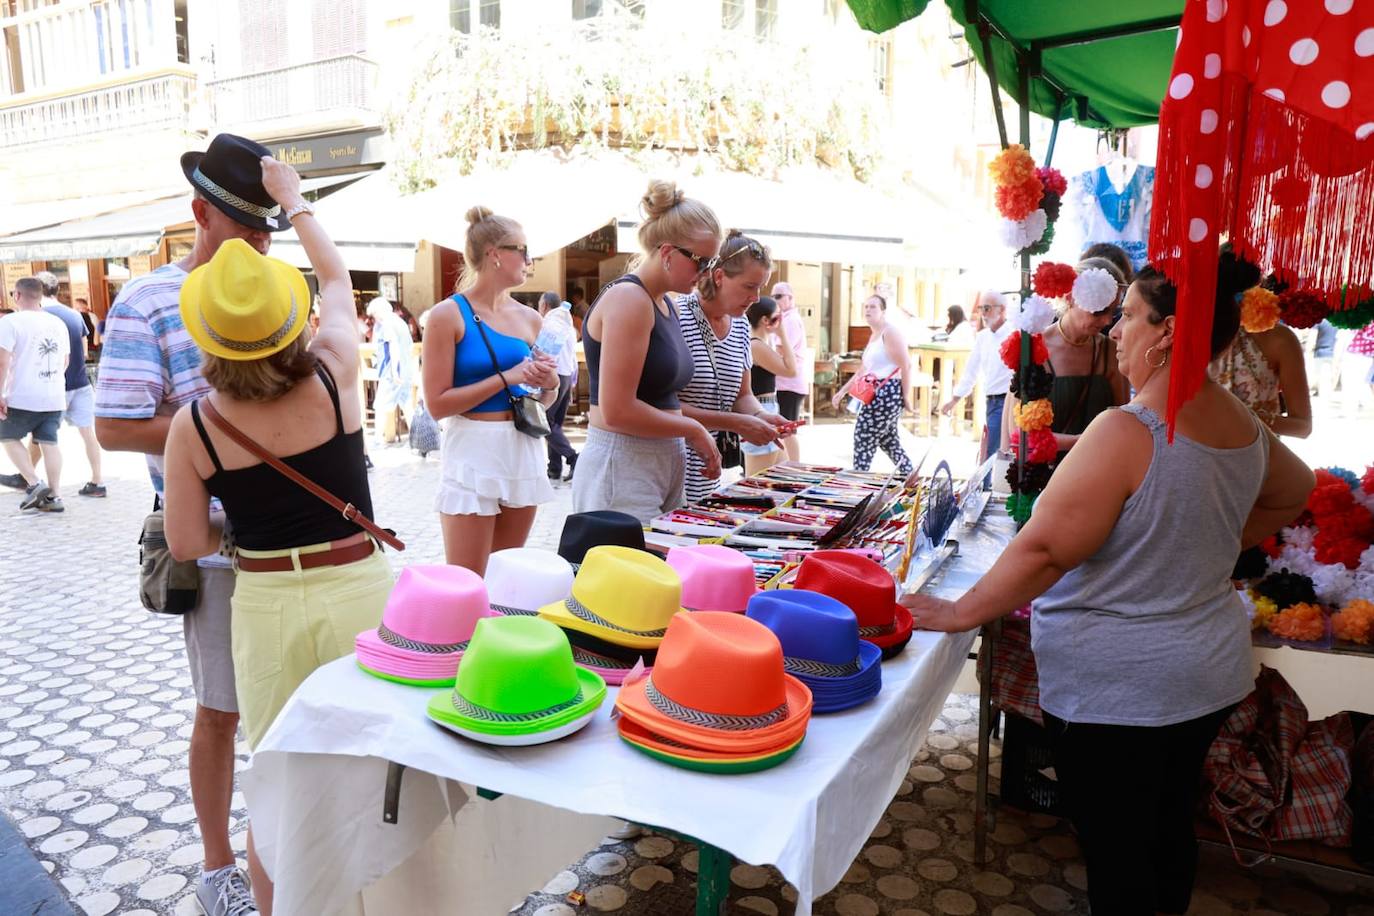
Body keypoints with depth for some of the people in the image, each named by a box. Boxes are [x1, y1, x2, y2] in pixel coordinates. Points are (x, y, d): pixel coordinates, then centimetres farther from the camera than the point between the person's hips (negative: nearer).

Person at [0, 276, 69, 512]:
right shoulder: (58, 323, 11)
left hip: (22, 397, -5)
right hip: (55, 397, 5)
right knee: (49, 442, 5)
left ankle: (34, 483, 2)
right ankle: (54, 496, 3)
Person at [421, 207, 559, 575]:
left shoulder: (529, 318, 9)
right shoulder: (449, 314, -6)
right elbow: (437, 404, -12)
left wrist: (550, 383, -3)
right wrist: (506, 378, -16)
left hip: (524, 451, 6)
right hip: (472, 453, -5)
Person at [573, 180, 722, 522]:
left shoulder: (667, 305, 14)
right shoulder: (628, 299, -14)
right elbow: (617, 410, -21)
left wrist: (698, 441, 7)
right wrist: (693, 430, -10)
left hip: (664, 465, 9)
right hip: (621, 469, -9)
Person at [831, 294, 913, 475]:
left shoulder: (890, 332, -10)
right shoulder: (874, 336, 21)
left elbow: (906, 366, -16)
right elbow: (863, 370, 26)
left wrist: (905, 397, -15)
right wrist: (842, 391, 21)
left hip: (887, 394, -10)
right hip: (878, 395, 10)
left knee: (864, 437, -6)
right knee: (888, 442, 14)